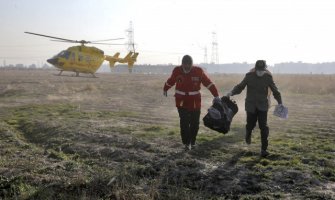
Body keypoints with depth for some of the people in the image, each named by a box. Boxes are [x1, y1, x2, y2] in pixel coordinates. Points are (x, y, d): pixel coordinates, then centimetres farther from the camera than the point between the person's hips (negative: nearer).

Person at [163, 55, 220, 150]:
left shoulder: (198, 71, -7)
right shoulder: (177, 71, -4)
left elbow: (208, 83, -2)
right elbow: (170, 81, 16)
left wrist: (216, 95, -5)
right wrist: (165, 89, 32)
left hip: (195, 101, 1)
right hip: (181, 101, 0)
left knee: (195, 123, 8)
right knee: (184, 122, -9)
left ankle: (192, 142, 27)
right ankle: (186, 143, 3)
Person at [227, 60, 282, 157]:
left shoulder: (268, 77, -5)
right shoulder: (249, 76, -7)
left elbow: (274, 90, 4)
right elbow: (240, 86, -2)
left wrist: (280, 102, -1)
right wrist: (232, 92, -20)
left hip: (262, 106, 0)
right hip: (251, 105, 0)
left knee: (263, 126, -8)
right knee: (250, 124, 7)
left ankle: (264, 149, -1)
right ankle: (248, 134, 45)